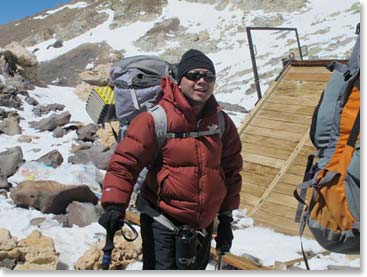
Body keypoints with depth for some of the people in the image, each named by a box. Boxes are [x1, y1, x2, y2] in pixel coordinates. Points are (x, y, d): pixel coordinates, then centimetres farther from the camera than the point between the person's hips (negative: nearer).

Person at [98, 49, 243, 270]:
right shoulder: (156, 119, -16)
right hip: (162, 220, -5)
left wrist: (226, 217, 12)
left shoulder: (222, 123, 0)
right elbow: (125, 162, -14)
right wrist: (114, 204, -25)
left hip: (204, 224, 6)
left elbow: (231, 170, 10)